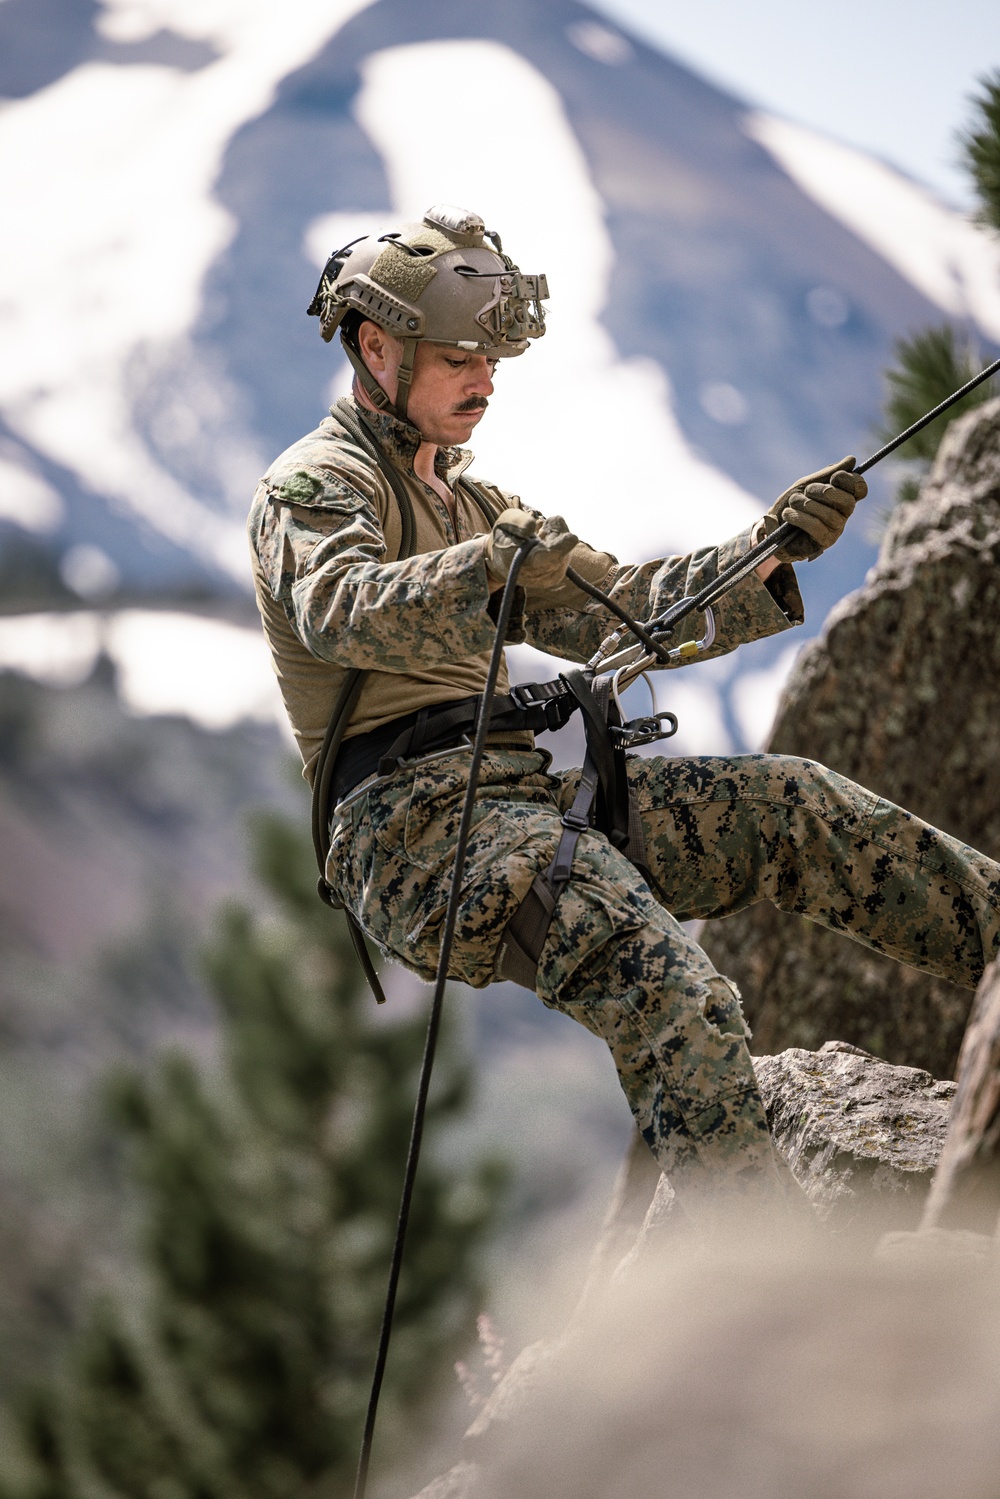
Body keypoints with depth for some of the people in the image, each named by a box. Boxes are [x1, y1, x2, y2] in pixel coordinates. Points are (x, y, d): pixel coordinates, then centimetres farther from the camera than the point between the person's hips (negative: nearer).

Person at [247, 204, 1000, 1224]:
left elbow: (626, 612, 21)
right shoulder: (313, 483, 3)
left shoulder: (475, 507, 29)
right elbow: (340, 610, -21)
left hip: (520, 793, 8)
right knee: (666, 987, -32)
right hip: (408, 815, -8)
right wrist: (494, 574, -38)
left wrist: (764, 554, 4)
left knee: (793, 805, -10)